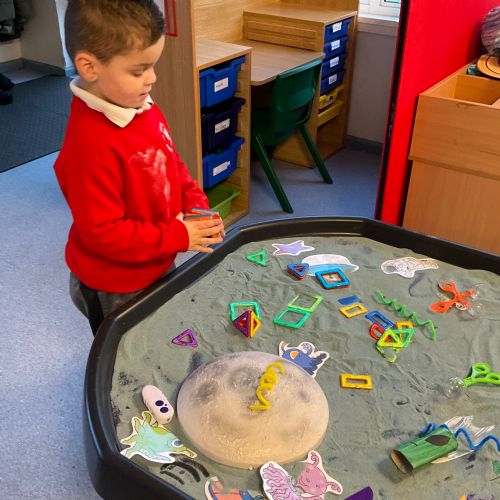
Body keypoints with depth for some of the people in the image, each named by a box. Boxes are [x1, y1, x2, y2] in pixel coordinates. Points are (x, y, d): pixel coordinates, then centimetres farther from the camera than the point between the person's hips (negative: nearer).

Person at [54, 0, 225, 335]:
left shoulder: (145, 110, -5)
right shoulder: (90, 143, -32)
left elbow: (173, 166, 10)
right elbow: (103, 233, -28)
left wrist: (197, 205, -7)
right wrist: (178, 236, -24)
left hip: (158, 268, 8)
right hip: (114, 290, -7)